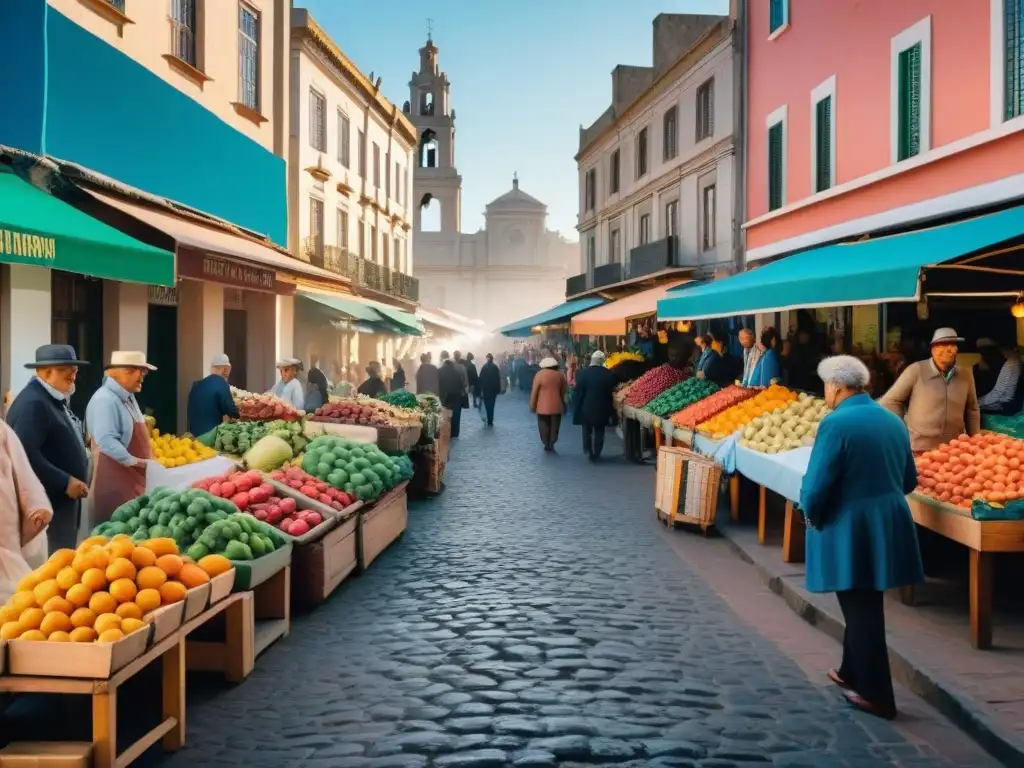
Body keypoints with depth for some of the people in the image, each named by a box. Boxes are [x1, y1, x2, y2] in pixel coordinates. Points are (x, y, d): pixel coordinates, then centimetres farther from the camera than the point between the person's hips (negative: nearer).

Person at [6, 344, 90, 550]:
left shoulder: (56, 399, 15)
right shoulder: (32, 403, -17)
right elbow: (26, 454, -26)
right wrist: (65, 482, -23)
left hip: (62, 499, 10)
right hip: (48, 503, -10)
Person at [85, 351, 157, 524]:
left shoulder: (128, 397, 13)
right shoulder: (105, 400, -18)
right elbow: (106, 441, -29)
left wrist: (145, 462, 10)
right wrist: (135, 461, -27)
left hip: (134, 477, 9)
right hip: (115, 478, -9)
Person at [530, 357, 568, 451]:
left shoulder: (540, 374, -9)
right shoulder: (560, 374, 1)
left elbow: (534, 391, -7)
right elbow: (564, 391, 8)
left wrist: (532, 405, 1)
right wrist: (563, 403, 20)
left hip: (543, 406, -2)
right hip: (556, 406, 2)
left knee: (544, 426, 9)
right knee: (554, 426, 10)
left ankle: (547, 444, 11)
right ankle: (551, 445, 10)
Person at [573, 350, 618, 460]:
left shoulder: (582, 373, -10)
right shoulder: (609, 374, -6)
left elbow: (578, 393, -7)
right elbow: (611, 394, -1)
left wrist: (577, 409, 2)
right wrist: (611, 412, 8)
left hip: (586, 409, 0)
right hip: (602, 409, 0)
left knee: (587, 431, 17)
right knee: (599, 432, 9)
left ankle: (588, 451, 15)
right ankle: (596, 454, 11)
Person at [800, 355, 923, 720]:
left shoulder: (836, 424, -17)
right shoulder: (893, 420, 7)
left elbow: (817, 484, -19)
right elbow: (909, 480, 14)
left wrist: (811, 515, -1)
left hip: (849, 529, -7)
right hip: (890, 525, 7)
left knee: (860, 609, 4)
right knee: (864, 604, 22)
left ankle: (876, 695, 11)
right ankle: (853, 673, 37)